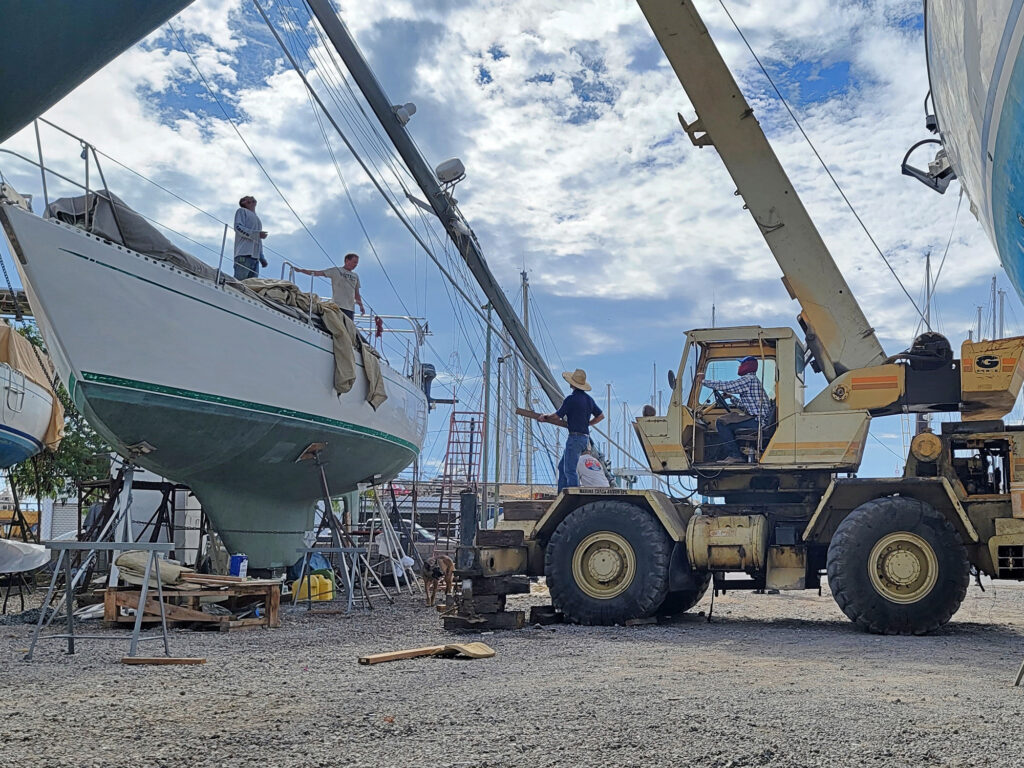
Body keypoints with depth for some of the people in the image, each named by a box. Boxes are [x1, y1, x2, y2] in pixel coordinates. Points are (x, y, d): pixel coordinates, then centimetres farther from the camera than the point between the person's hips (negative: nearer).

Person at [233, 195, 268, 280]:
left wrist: (262, 258, 15)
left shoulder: (257, 219, 31)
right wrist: (257, 234, -13)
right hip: (244, 254, -7)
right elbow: (238, 227, -5)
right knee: (239, 282, -16)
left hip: (255, 257, 7)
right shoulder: (242, 211, 12)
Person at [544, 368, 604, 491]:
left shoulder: (571, 398, -13)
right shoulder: (589, 399, 11)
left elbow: (556, 416, -9)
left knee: (570, 470, -6)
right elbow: (601, 416, 19)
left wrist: (545, 417, 10)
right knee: (562, 467, 16)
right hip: (585, 438, 9)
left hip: (575, 437, -9)